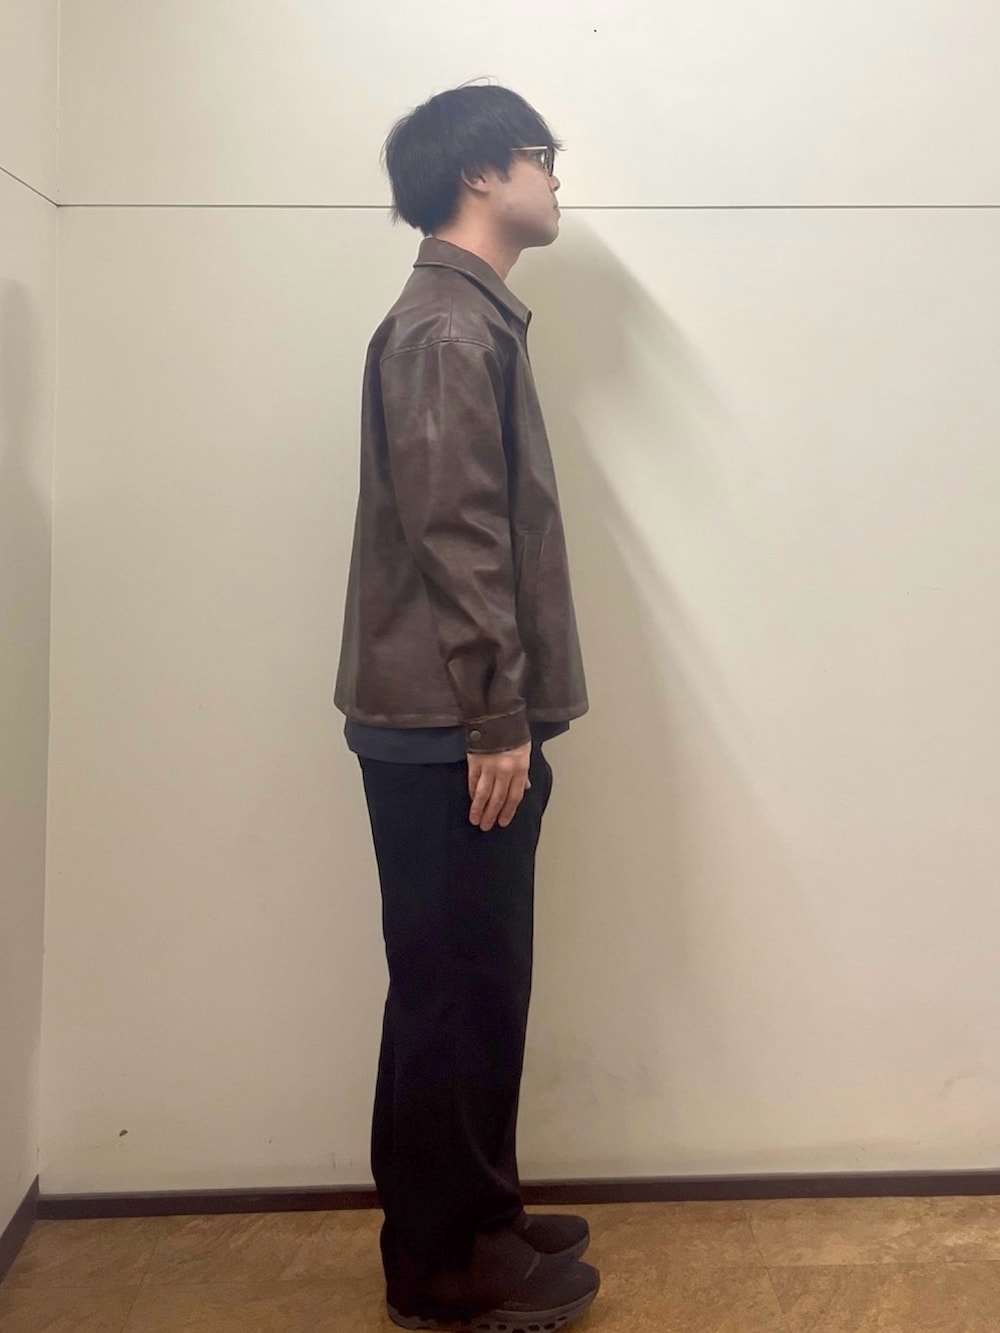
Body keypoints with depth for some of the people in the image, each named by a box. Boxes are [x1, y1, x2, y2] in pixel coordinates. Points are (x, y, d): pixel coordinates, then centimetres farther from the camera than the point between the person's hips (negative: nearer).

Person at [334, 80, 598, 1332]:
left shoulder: (473, 318, 20)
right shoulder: (446, 326, -11)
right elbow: (452, 536, -20)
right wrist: (497, 722, -19)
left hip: (467, 723, 10)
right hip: (448, 731, -10)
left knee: (479, 982, 16)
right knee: (455, 987, 1)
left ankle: (476, 1216, 31)